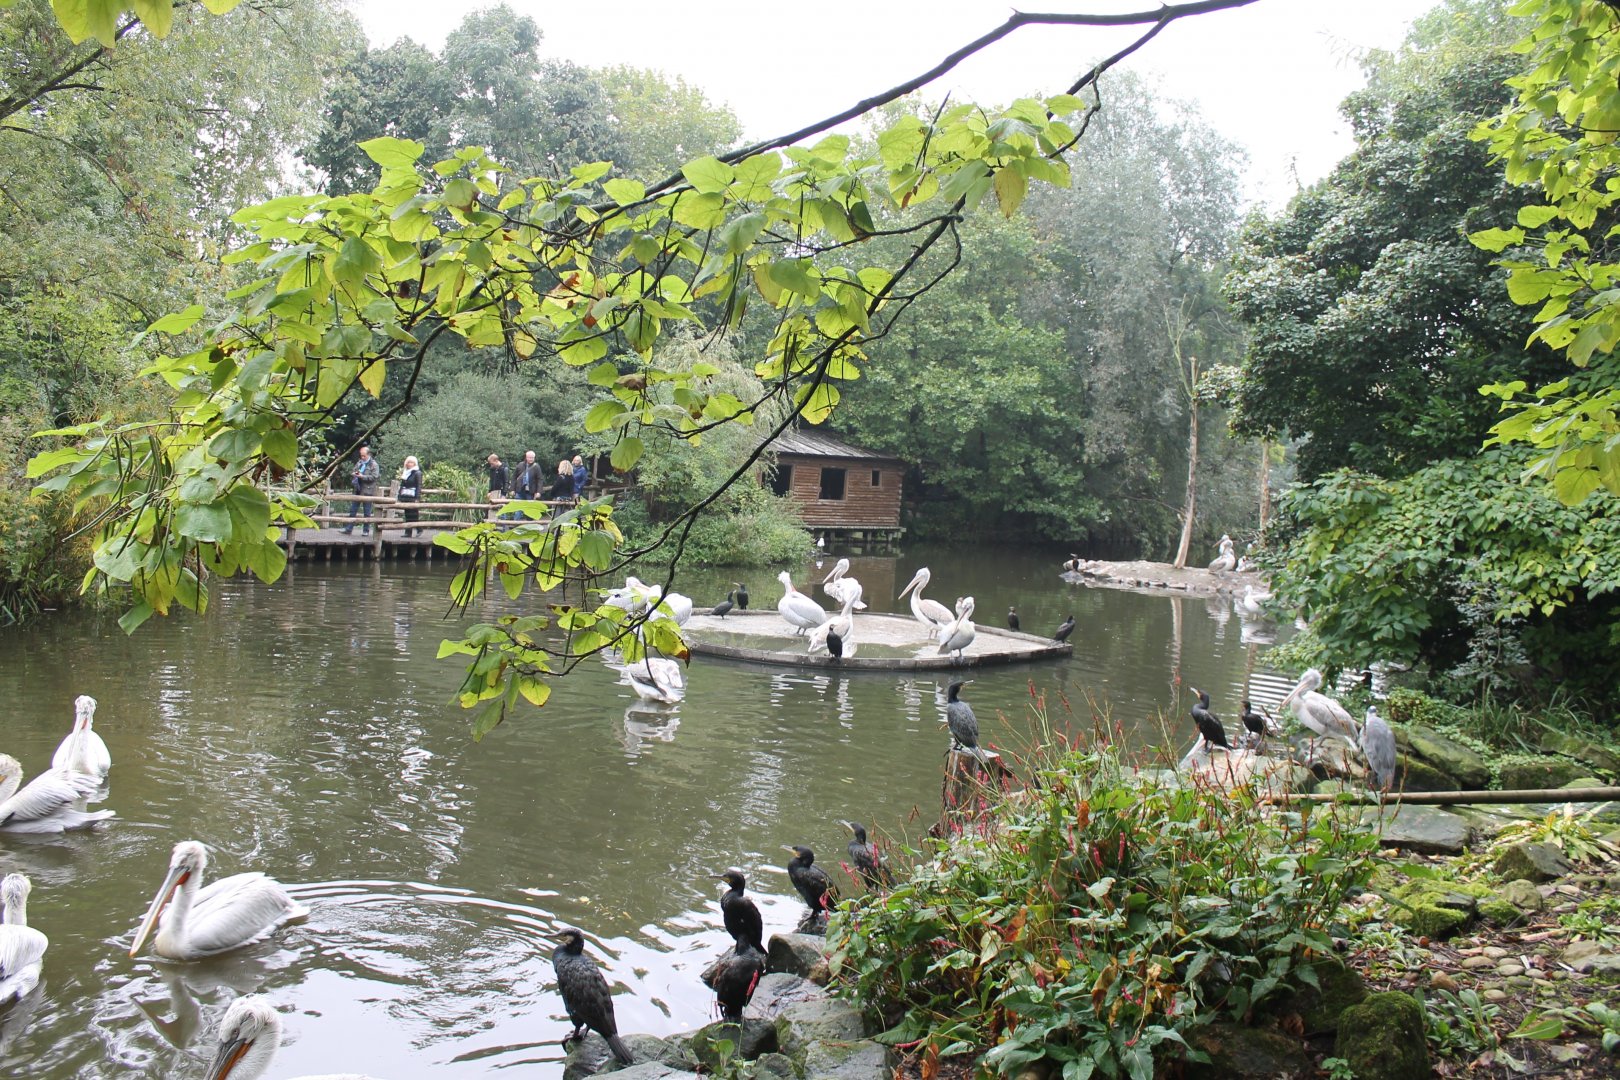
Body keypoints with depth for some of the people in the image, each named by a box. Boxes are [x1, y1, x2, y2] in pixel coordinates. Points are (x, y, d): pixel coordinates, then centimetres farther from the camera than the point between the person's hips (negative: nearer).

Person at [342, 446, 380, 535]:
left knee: (367, 512, 1)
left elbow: (374, 477, -15)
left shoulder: (373, 464, -5)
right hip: (358, 490, 6)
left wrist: (362, 476, -19)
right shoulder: (359, 463, 14)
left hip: (367, 491, -6)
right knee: (353, 510, 7)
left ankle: (366, 530, 9)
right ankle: (349, 529, 11)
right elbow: (353, 472, 22)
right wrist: (353, 474, -2)